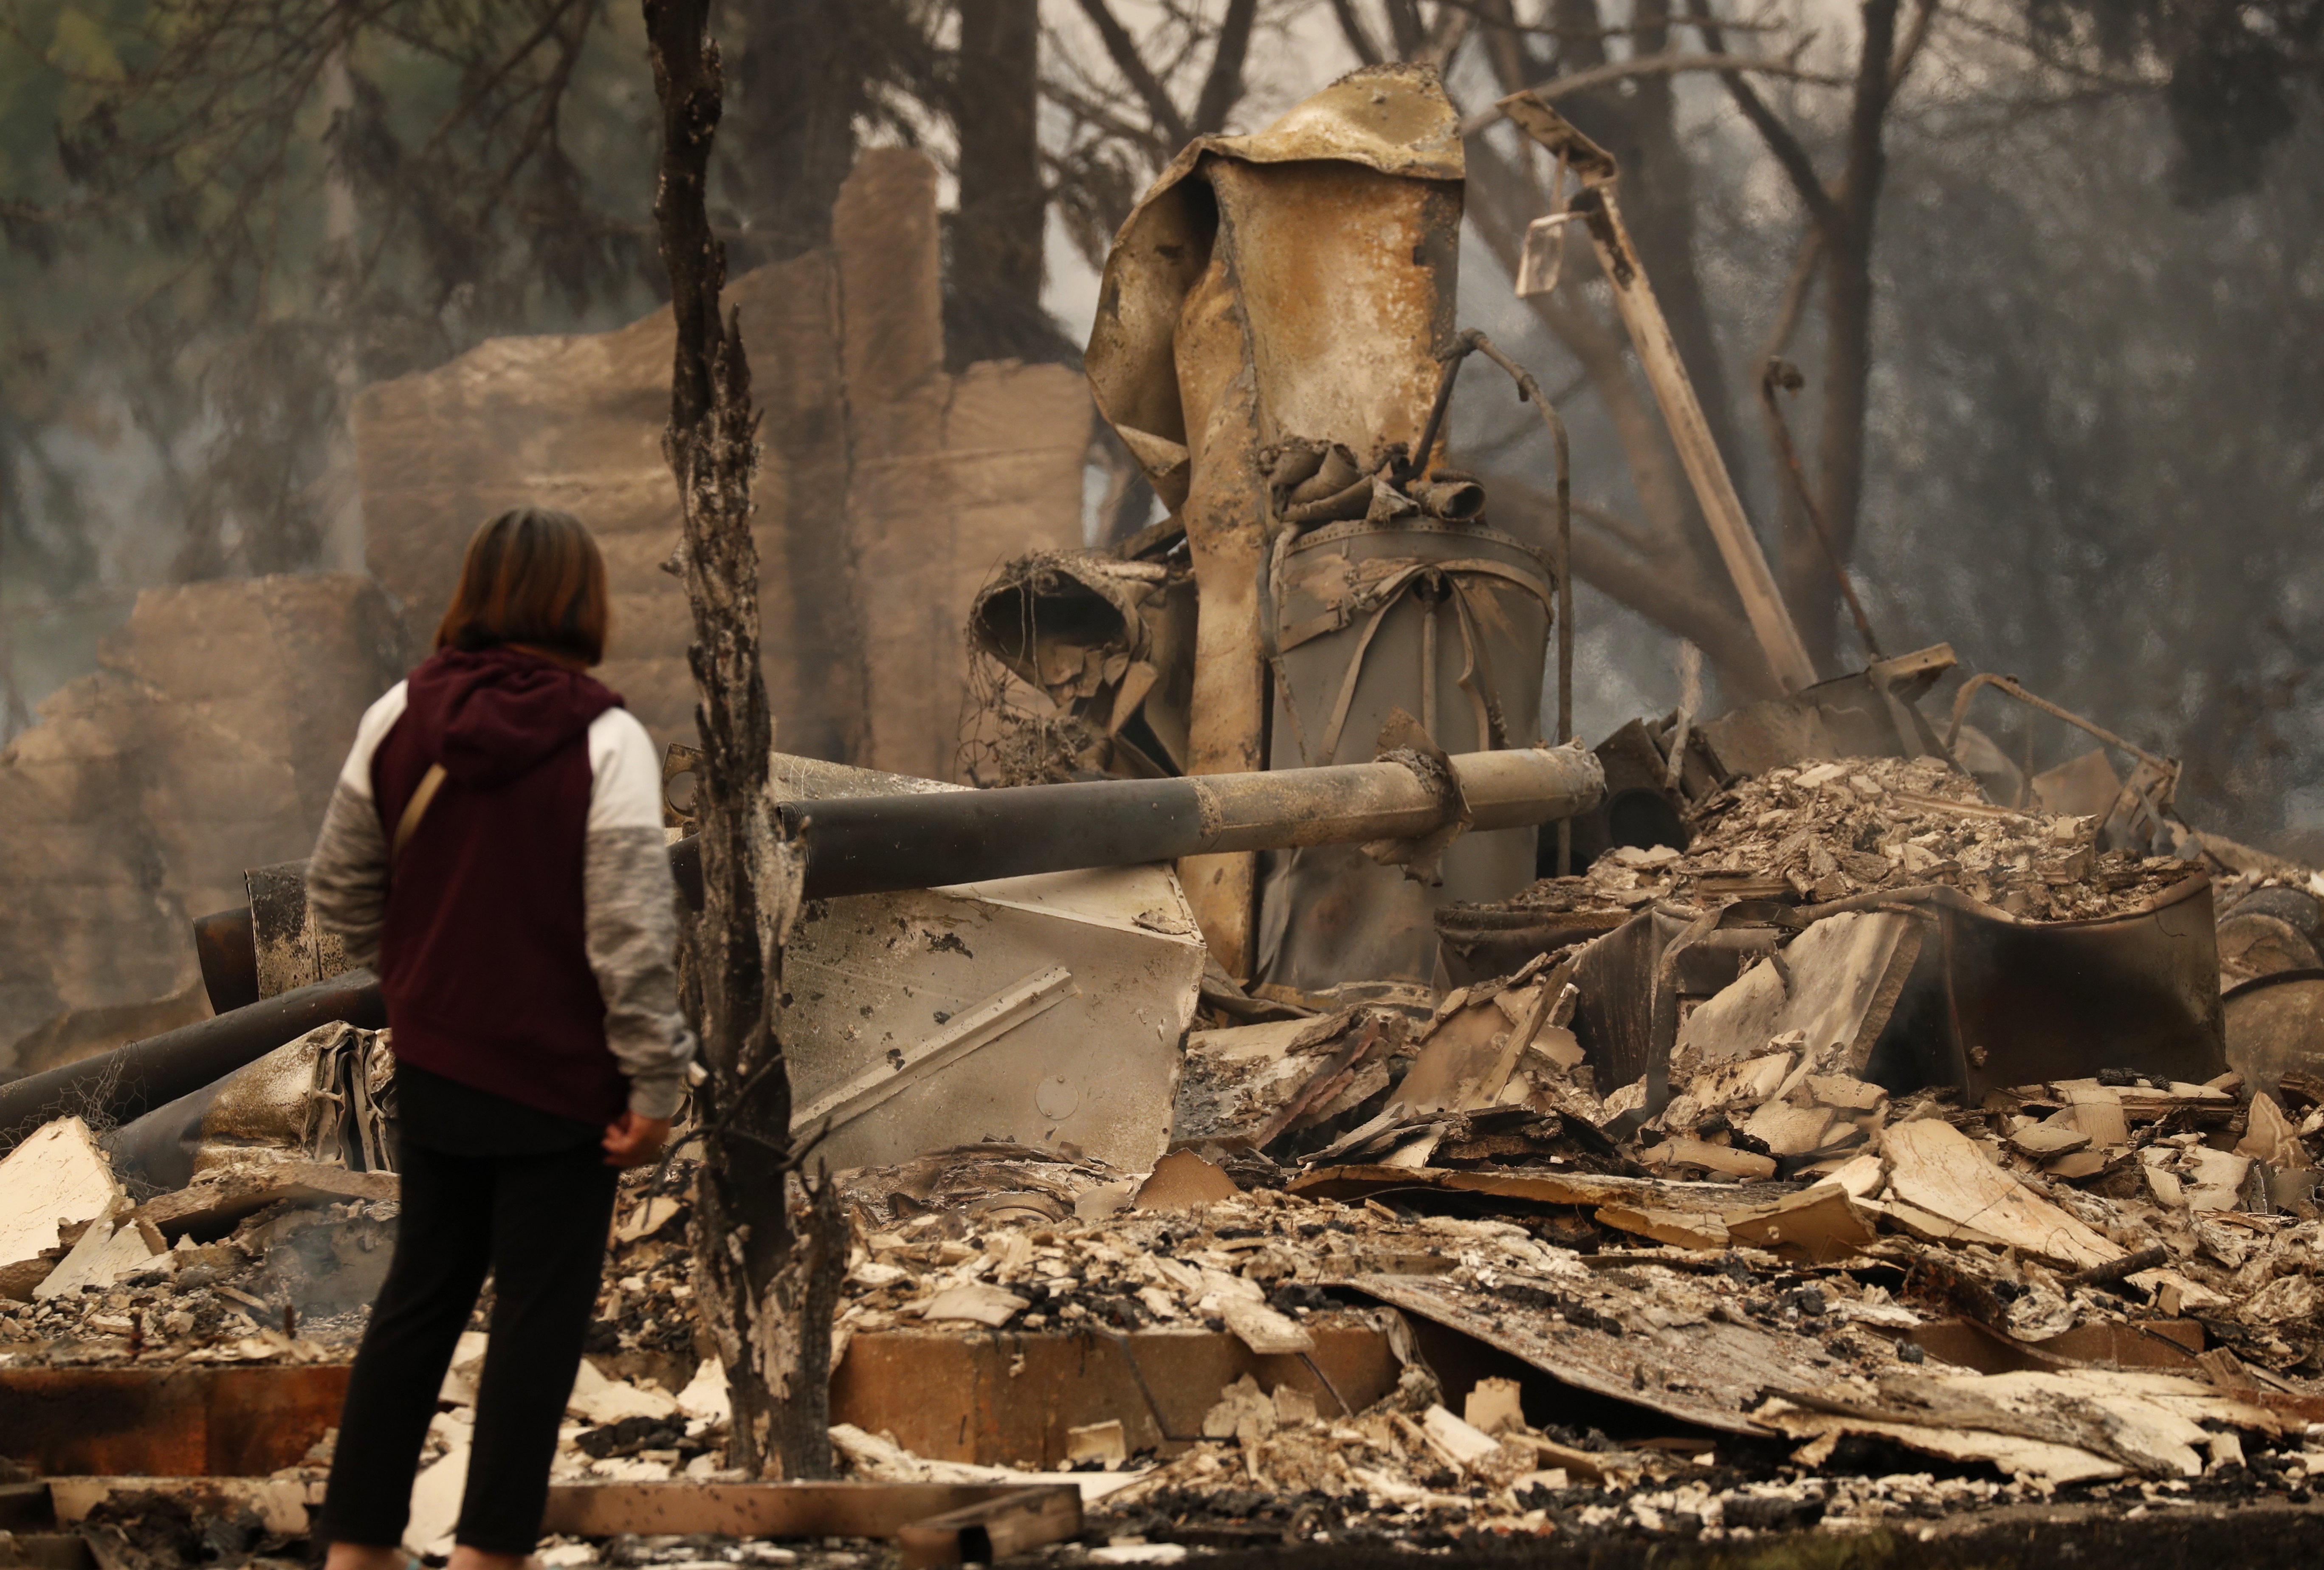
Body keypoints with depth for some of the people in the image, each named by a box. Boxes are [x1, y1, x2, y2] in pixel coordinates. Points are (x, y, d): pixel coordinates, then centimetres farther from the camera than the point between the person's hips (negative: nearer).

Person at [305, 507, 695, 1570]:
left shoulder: (399, 722, -2)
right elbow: (632, 932, -18)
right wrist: (654, 1083, -11)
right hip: (558, 1074, -5)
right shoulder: (604, 741, -17)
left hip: (433, 1062, 5)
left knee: (421, 1293, 17)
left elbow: (340, 891, 6)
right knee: (539, 1313, 5)